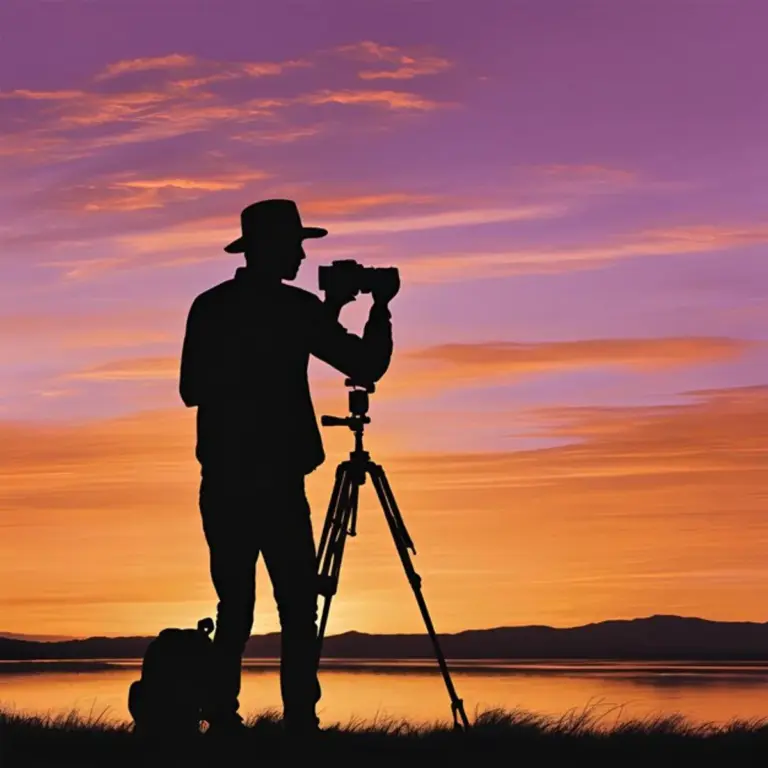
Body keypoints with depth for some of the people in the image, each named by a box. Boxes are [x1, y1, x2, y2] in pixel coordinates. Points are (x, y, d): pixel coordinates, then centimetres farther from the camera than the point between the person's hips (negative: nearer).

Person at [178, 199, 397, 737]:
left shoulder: (207, 308, 8)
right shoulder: (294, 308, -6)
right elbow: (367, 366, -4)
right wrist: (382, 308, 12)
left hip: (221, 485, 5)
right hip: (276, 484, -5)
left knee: (235, 610, 10)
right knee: (298, 611, -1)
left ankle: (223, 721, 6)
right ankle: (299, 722, -8)